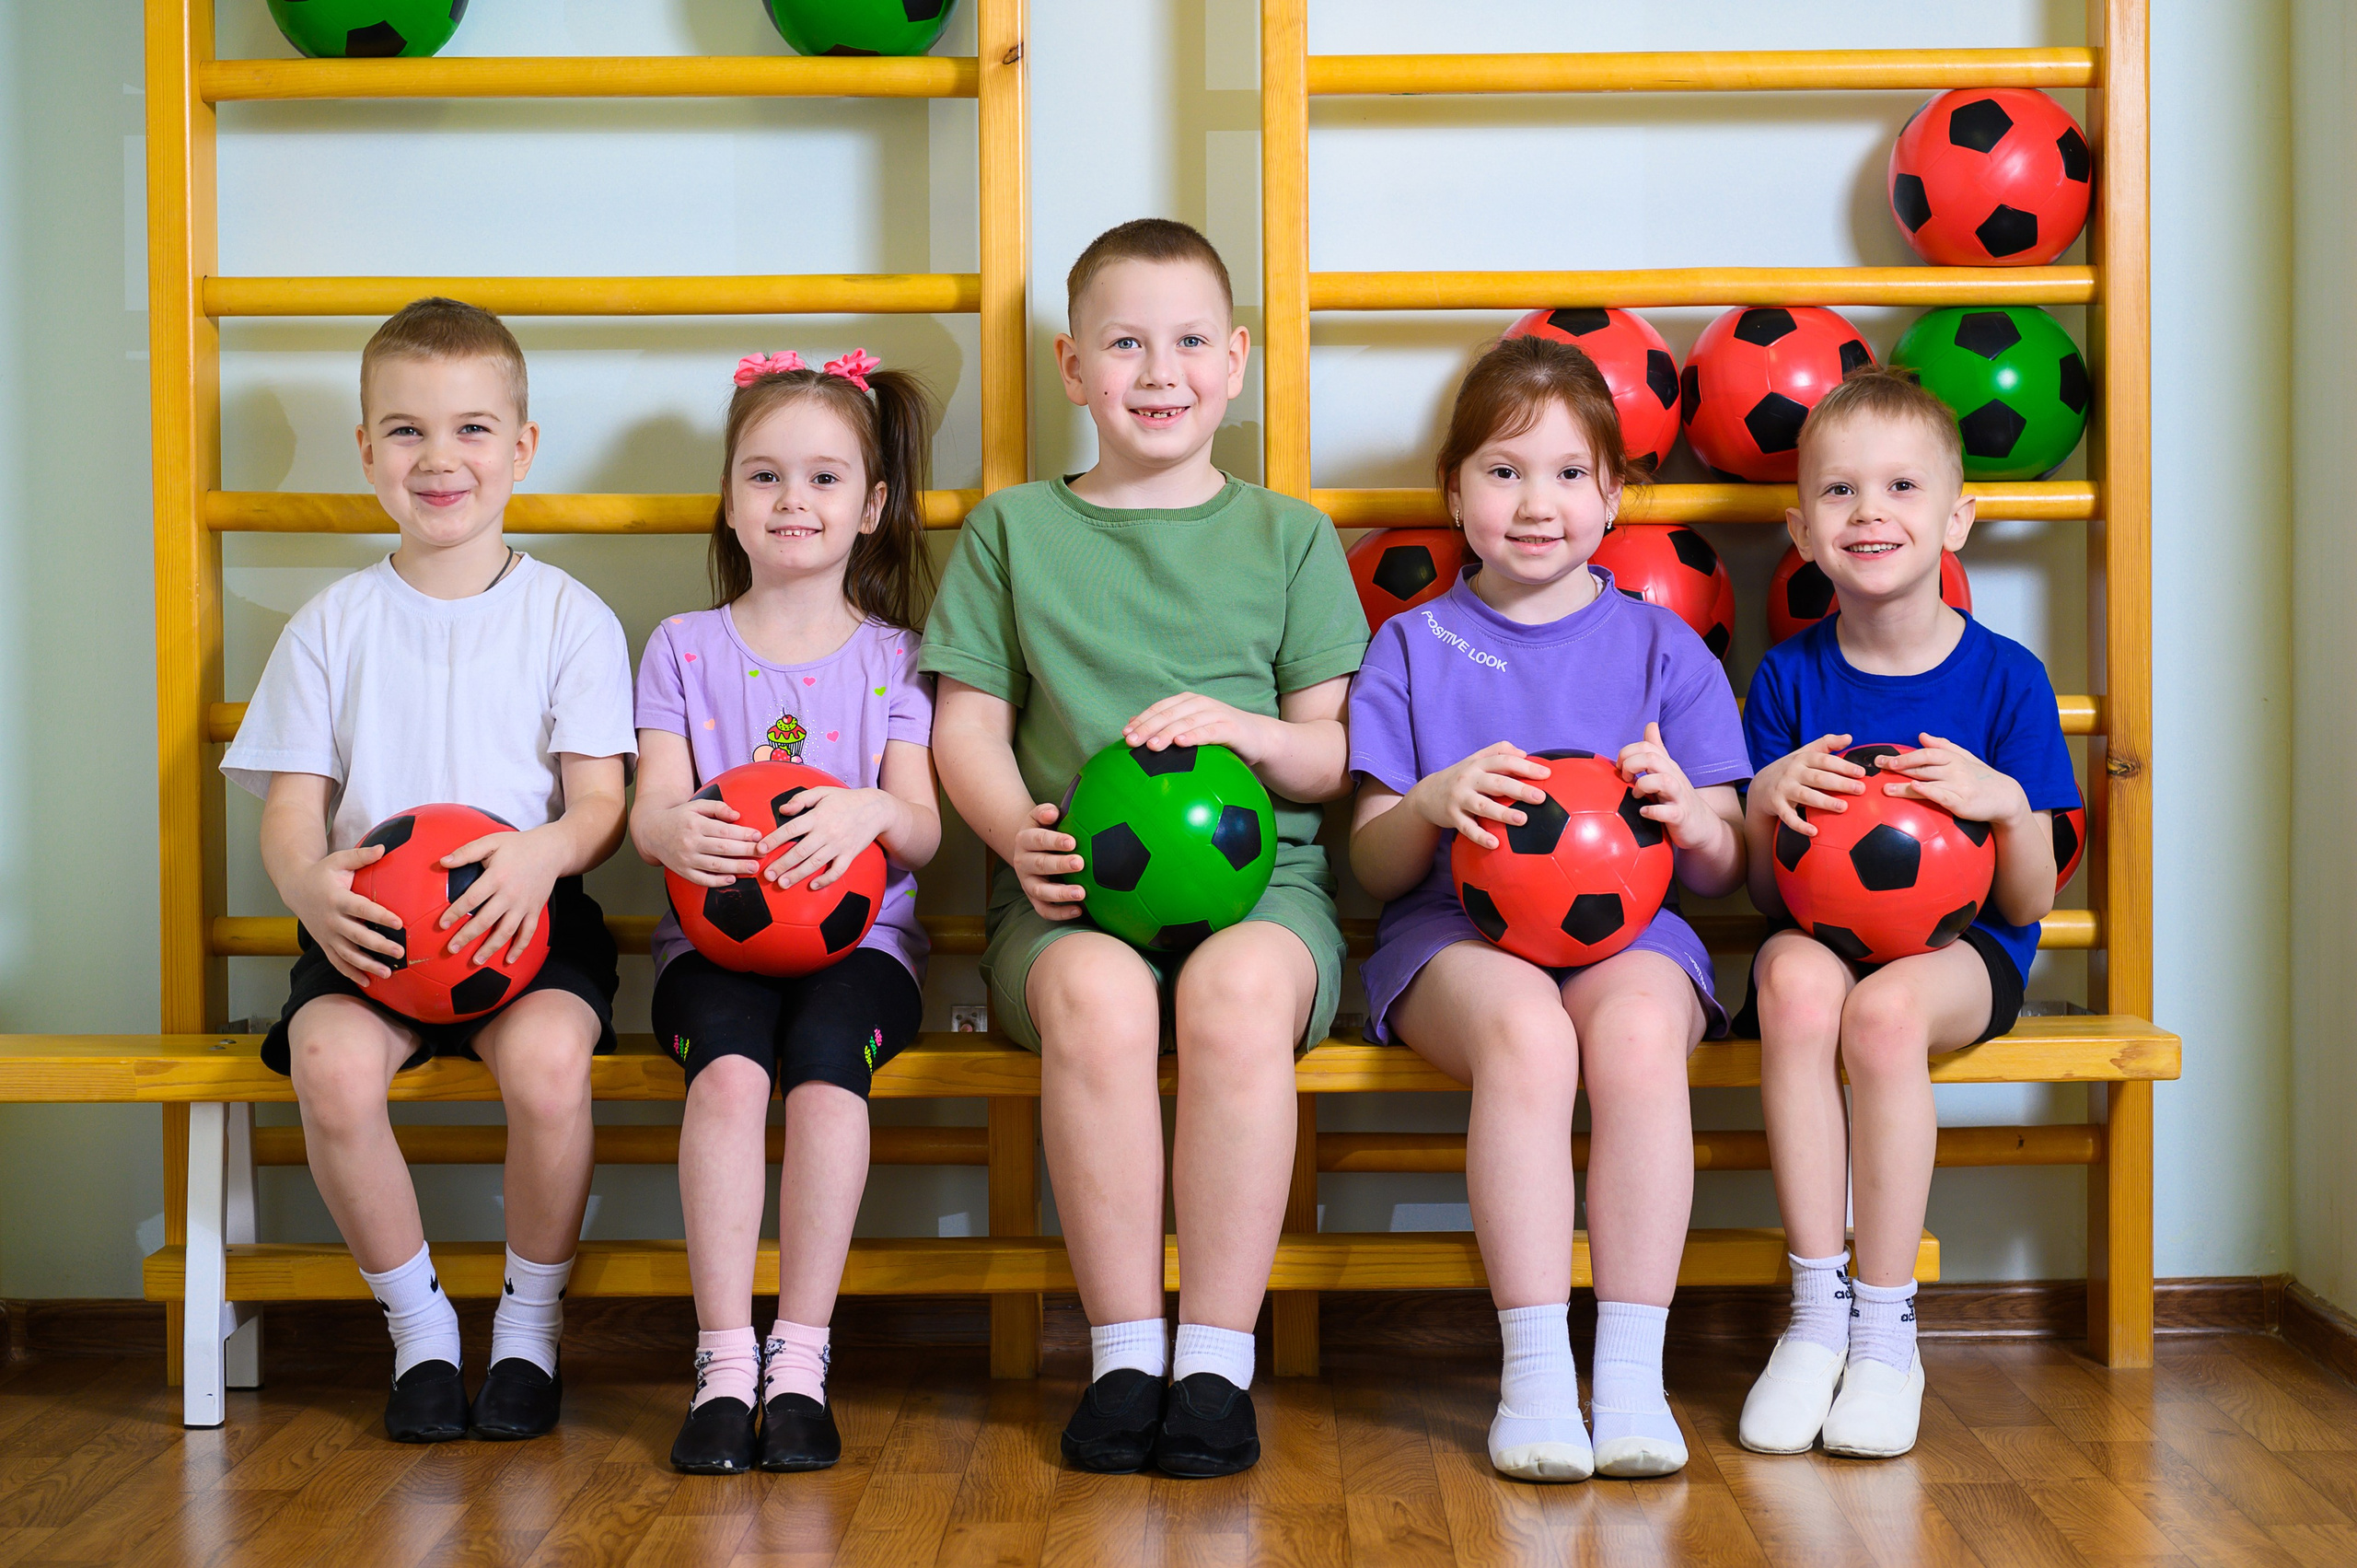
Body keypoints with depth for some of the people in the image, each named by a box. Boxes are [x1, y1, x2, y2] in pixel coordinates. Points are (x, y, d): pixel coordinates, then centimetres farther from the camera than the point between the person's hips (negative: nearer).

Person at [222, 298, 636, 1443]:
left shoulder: (570, 618, 6)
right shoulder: (331, 626, 11)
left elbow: (602, 803, 0)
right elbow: (291, 807, 6)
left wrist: (544, 854, -24)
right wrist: (309, 883, -18)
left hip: (528, 915, -1)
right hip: (370, 929, 2)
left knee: (547, 1059, -33)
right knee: (333, 1065, -30)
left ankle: (530, 1325, -6)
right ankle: (418, 1325, -5)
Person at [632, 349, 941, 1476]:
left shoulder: (891, 658, 11)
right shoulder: (683, 648, 14)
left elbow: (923, 831, 2)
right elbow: (651, 810, 3)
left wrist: (870, 812, -24)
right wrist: (674, 831, -23)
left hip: (856, 933, 0)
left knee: (825, 1055, -33)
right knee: (729, 1065, -32)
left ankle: (800, 1360, -29)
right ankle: (724, 1361, -29)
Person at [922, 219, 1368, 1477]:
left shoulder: (1289, 537, 15)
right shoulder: (1012, 532, 16)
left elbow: (1339, 755, 10)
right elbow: (967, 729, 11)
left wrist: (1242, 730, -12)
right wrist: (1020, 833, -9)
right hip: (1074, 887, 0)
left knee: (1239, 988, -35)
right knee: (1095, 993, -35)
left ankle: (1217, 1358, -26)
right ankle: (1123, 1353, -23)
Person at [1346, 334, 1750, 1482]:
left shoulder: (1662, 648, 14)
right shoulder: (1412, 648, 13)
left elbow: (1722, 870, 10)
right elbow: (1372, 865, 6)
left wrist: (1691, 823, -15)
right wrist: (1432, 804, -17)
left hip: (1628, 926, 1)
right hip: (1458, 933, -1)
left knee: (1637, 1029, -34)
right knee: (1525, 1027, -35)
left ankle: (1632, 1374, -29)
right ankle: (1533, 1372, -31)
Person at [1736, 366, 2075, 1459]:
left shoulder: (2006, 680, -2)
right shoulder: (1789, 678, 3)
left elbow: (2029, 904, -2)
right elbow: (1765, 894, 4)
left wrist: (2007, 804, -22)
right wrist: (1767, 803, -17)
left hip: (1960, 947, -1)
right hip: (1821, 931, 2)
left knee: (1886, 1011, -35)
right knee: (1796, 979, -34)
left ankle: (1886, 1330, -20)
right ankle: (1817, 1314, -25)